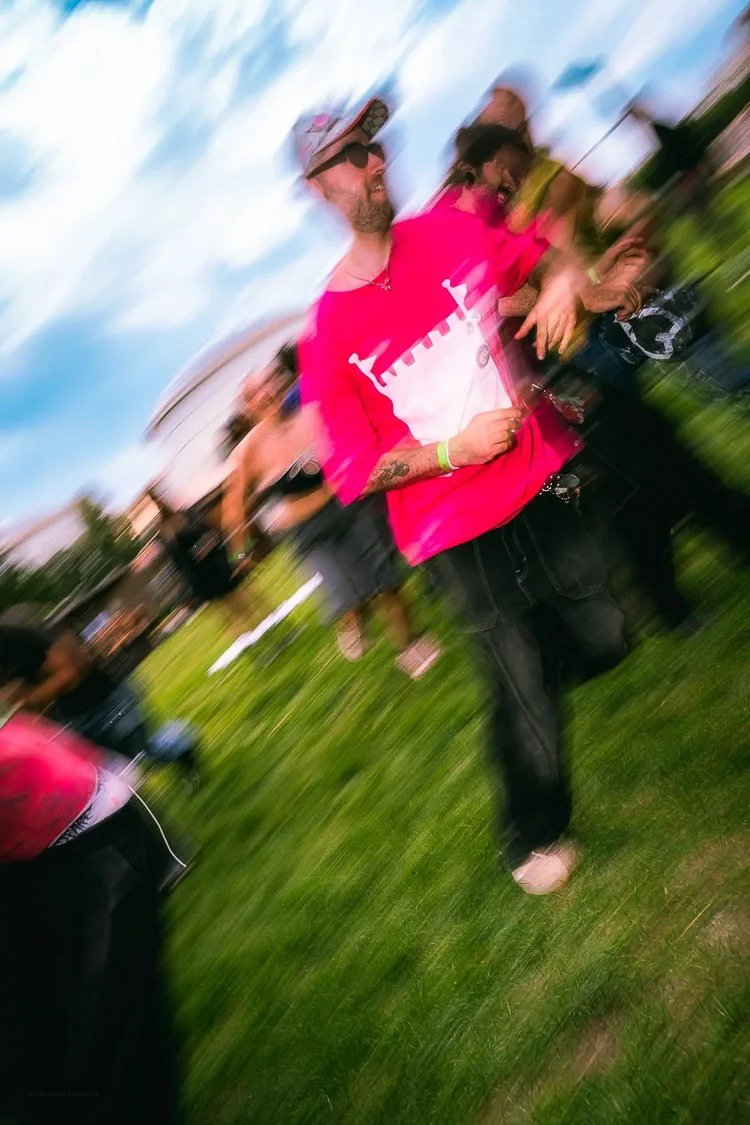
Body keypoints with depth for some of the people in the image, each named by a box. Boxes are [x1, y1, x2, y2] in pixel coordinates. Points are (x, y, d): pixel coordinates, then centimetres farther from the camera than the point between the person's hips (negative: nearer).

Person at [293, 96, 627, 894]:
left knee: (607, 638, 9)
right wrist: (453, 449, -18)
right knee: (521, 688, 3)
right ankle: (534, 832, 33)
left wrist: (562, 282, -6)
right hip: (459, 529, -4)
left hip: (545, 477, 5)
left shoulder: (449, 231, 1)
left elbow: (543, 258, 18)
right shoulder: (327, 335, -12)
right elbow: (351, 471, -10)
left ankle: (542, 637, 46)